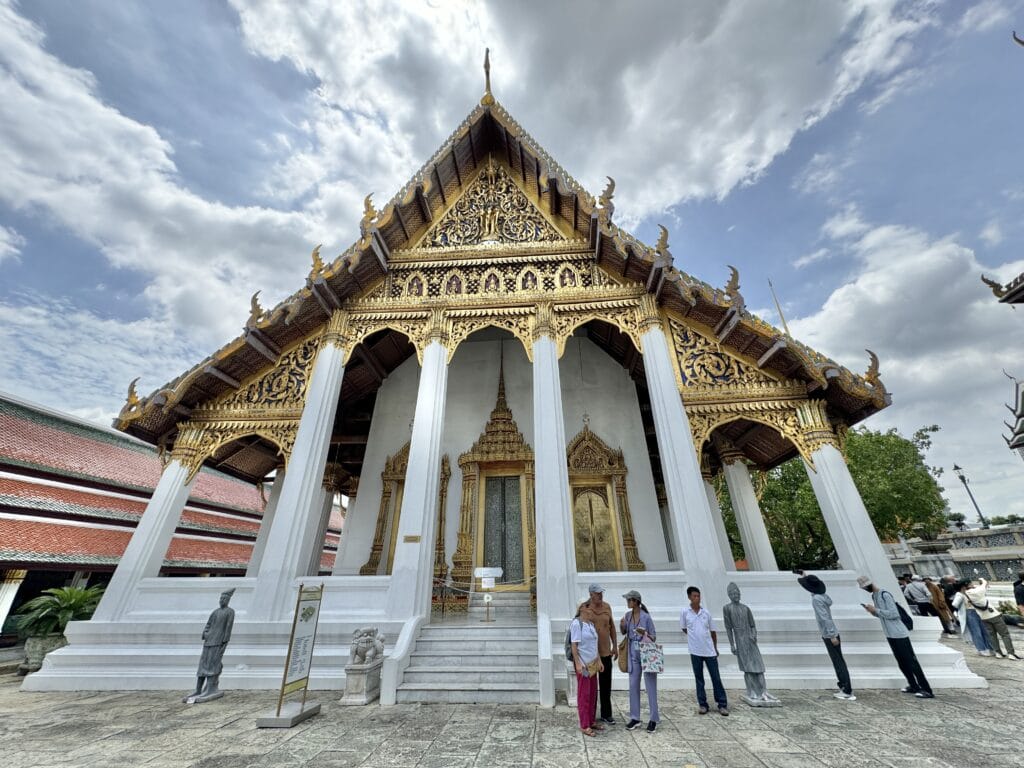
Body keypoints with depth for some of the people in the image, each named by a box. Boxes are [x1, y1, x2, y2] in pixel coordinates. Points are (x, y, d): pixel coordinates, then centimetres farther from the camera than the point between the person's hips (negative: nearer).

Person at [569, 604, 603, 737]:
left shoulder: (591, 623, 7)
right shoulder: (576, 623, -17)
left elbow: (594, 645, 15)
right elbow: (574, 645, -17)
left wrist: (599, 661, 14)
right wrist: (578, 663, -18)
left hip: (592, 663, 8)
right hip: (583, 664, -8)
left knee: (593, 693, 15)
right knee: (584, 694, 3)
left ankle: (591, 722, 29)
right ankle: (584, 726, 15)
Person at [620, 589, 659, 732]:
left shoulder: (646, 617, -16)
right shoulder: (627, 615, 0)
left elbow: (654, 637, -9)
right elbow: (624, 632, 12)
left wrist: (645, 633, -28)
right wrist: (622, 624, -9)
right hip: (634, 654, 5)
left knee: (650, 687, 4)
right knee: (633, 686, 10)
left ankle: (654, 719, 19)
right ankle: (635, 718, 22)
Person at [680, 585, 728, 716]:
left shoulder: (706, 612, -2)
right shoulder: (685, 612, -8)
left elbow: (713, 631, 9)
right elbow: (684, 629, 6)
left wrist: (715, 647, 11)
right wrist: (694, 637, 2)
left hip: (709, 650, 1)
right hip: (695, 651, -1)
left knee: (716, 677, 5)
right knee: (699, 679, 8)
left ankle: (722, 704, 17)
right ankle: (702, 704, 19)